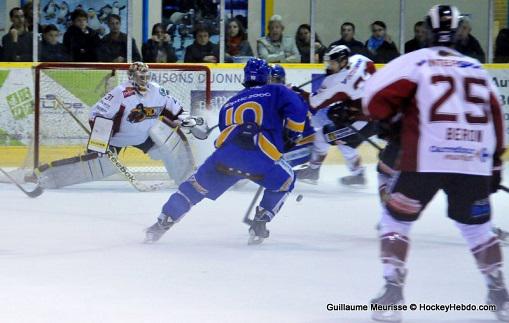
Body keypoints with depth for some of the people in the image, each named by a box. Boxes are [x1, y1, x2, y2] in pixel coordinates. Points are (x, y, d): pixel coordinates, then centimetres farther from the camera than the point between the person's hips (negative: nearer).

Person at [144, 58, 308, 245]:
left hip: (225, 151, 3)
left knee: (197, 186, 20)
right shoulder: (275, 92, 18)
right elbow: (297, 108, 3)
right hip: (259, 155, -3)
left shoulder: (230, 103, 32)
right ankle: (259, 224, 13)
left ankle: (161, 224, 14)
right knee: (284, 181, 24)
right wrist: (292, 135, 18)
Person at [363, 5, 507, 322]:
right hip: (475, 163, 3)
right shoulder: (478, 69, 18)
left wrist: (389, 120, 18)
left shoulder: (416, 61, 5)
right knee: (477, 226, 22)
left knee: (396, 220, 13)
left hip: (426, 161, -3)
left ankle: (393, 292, 1)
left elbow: (376, 98, -3)